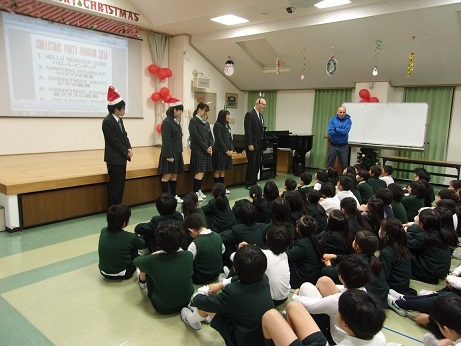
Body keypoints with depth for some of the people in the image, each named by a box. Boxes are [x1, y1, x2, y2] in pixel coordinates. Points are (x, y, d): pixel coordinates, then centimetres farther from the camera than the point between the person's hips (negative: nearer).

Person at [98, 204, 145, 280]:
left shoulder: (103, 231, -9)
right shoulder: (130, 237, -20)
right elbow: (143, 245, 3)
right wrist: (137, 238, 28)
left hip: (104, 272, 5)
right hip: (122, 274, -4)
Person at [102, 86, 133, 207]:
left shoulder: (119, 120, 12)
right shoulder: (107, 121, -16)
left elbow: (124, 135, 12)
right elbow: (114, 141, -19)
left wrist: (129, 149, -5)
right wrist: (126, 152, -12)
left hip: (121, 157, 9)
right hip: (114, 159, -9)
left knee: (120, 185, 13)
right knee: (115, 185, -3)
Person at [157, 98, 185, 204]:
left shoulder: (176, 121, 12)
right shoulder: (167, 122, -13)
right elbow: (166, 140, -17)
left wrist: (179, 153, 15)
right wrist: (169, 155, -19)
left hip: (177, 153, 8)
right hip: (170, 154, -8)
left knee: (174, 176, 14)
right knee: (167, 176, -1)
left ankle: (174, 196, 22)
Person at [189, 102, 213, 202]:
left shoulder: (206, 122, 15)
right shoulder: (193, 121, -7)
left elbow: (210, 136, 14)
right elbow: (196, 136, -14)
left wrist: (211, 147, -3)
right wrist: (206, 147, -13)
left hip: (207, 150, 7)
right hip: (198, 150, -7)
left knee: (203, 172, 9)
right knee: (199, 172, -10)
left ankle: (198, 190, 19)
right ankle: (195, 193, -3)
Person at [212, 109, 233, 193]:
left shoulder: (227, 125, 15)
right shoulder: (217, 125, -9)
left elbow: (230, 138, 15)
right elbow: (219, 139, -14)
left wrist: (231, 149, 2)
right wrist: (226, 150, -13)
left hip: (227, 151, 8)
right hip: (219, 151, -8)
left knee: (223, 170, 11)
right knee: (218, 170, -2)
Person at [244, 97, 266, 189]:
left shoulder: (260, 115, 16)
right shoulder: (249, 114, -11)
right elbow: (248, 130, -17)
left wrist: (263, 142, 10)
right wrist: (250, 144, -20)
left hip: (259, 144, 8)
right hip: (252, 144, -8)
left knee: (257, 164, 10)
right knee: (251, 164, -3)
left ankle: (254, 182, 19)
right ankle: (248, 184, 7)